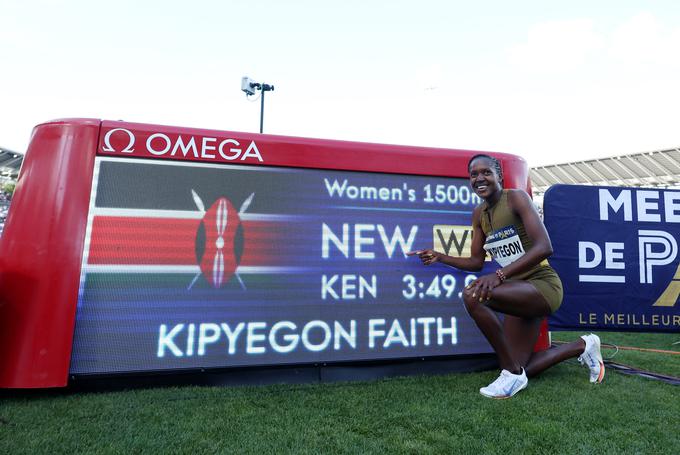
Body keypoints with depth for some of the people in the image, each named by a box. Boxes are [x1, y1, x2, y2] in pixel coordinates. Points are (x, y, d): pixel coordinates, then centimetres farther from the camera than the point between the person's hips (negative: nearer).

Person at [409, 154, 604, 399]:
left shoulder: (516, 198, -13)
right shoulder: (479, 214, 7)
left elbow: (544, 247, -26)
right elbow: (476, 262, 13)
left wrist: (499, 275, -36)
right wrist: (440, 257, 3)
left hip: (544, 285, -8)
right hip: (519, 292, 8)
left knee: (473, 295, -33)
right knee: (518, 370, 10)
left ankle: (512, 372, -12)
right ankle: (582, 346, 33)